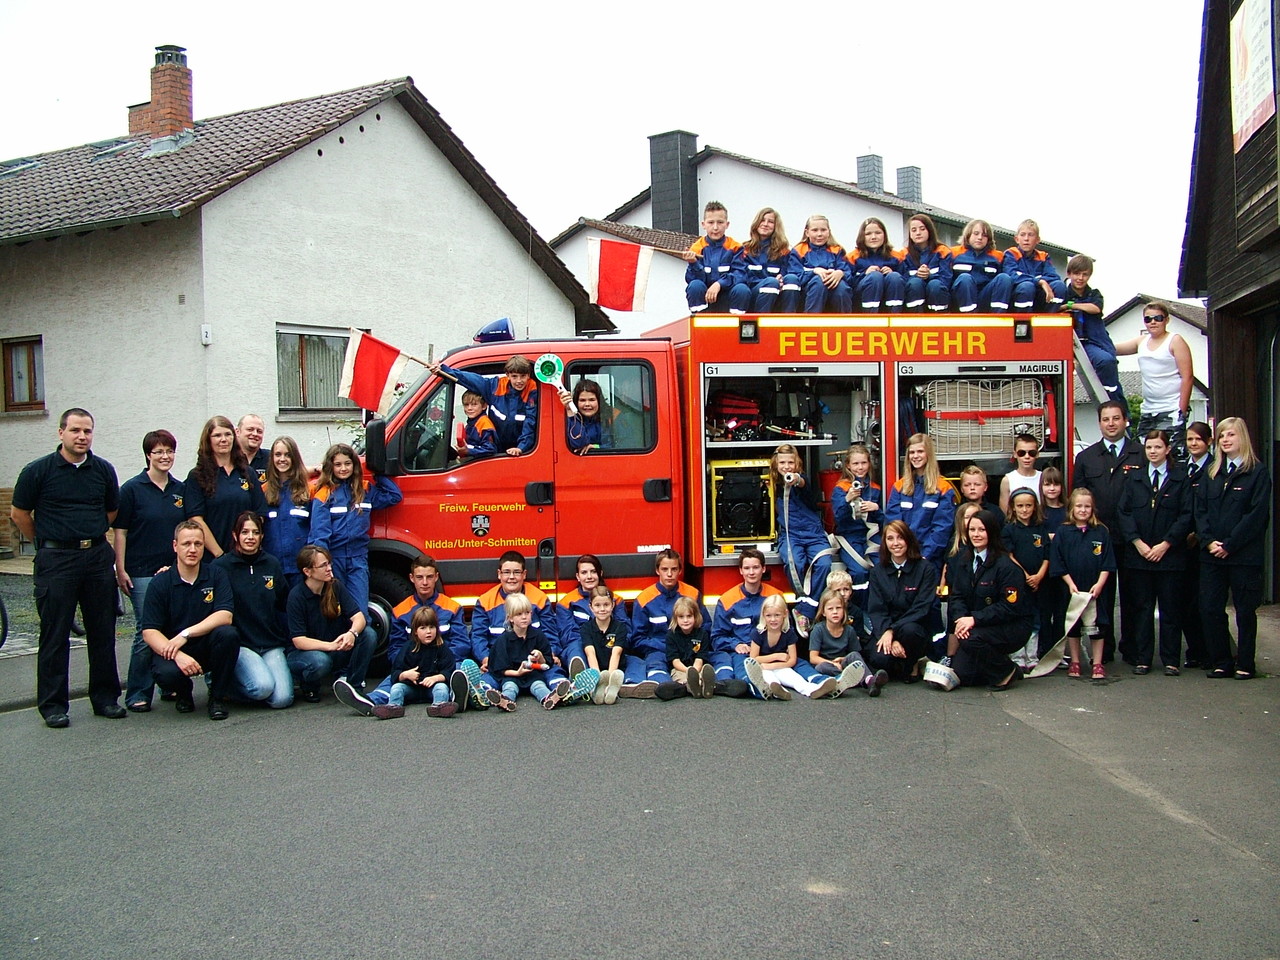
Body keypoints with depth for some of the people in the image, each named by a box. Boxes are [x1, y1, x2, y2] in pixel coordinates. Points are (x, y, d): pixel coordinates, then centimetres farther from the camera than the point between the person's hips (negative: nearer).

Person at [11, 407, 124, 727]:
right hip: (56, 560, -3)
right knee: (55, 635, 1)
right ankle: (53, 704, 9)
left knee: (103, 632, 7)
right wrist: (46, 542, 11)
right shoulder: (38, 470, -4)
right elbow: (19, 514, 5)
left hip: (98, 557, 3)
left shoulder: (103, 470, 7)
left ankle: (106, 697, 17)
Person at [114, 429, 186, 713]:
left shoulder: (181, 490, 10)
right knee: (147, 632, -5)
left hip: (175, 570, 4)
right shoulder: (133, 488, -3)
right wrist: (120, 569, -8)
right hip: (143, 571, -4)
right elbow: (120, 530, -3)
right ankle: (137, 694, 4)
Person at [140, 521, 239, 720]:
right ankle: (184, 692, 7)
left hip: (207, 647, 1)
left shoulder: (216, 575, -3)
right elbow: (149, 632, -12)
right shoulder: (160, 582, -6)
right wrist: (178, 655, -29)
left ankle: (218, 696, -7)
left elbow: (225, 616, -16)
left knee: (228, 634, -31)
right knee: (167, 673, -34)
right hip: (170, 649, -1)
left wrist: (185, 634, -25)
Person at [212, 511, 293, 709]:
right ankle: (228, 683, 5)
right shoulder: (221, 566, 0)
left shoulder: (272, 564, 12)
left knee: (282, 699, -17)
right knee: (263, 687, -27)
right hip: (240, 643, -3)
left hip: (272, 643, 3)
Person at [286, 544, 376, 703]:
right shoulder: (297, 596, -18)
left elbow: (359, 617, -12)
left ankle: (352, 683, -4)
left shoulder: (336, 586, -4)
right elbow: (299, 641, -22)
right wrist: (331, 646, -36)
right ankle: (308, 688, -2)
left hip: (336, 649, 4)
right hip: (303, 653, -4)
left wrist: (352, 633, -36)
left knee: (369, 634, -20)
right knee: (320, 662, -39)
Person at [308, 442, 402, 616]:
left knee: (361, 612, -1)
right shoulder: (323, 495, -3)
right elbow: (319, 534, -9)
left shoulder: (365, 491, 10)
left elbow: (394, 496, 14)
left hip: (358, 558, 2)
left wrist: (379, 474, 10)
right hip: (333, 558, -2)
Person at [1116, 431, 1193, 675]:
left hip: (1169, 554, -2)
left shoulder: (1181, 479, 3)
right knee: (1142, 608, 5)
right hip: (1137, 554, 2)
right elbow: (1123, 512, 4)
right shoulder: (1133, 478, 10)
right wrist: (1137, 542, -8)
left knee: (1169, 609, 3)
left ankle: (1171, 660, 9)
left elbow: (1186, 515, -3)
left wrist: (1165, 544, -11)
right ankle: (1142, 659, 9)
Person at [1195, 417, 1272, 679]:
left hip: (1244, 555, -5)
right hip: (1211, 555, 5)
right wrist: (1209, 541, -7)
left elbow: (1257, 514, -10)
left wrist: (1229, 544, -14)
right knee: (1210, 609, 2)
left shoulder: (1258, 472, -3)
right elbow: (1200, 510, 9)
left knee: (1245, 611, 3)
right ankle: (1220, 662, 11)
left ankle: (1245, 664, 11)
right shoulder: (1212, 474, 14)